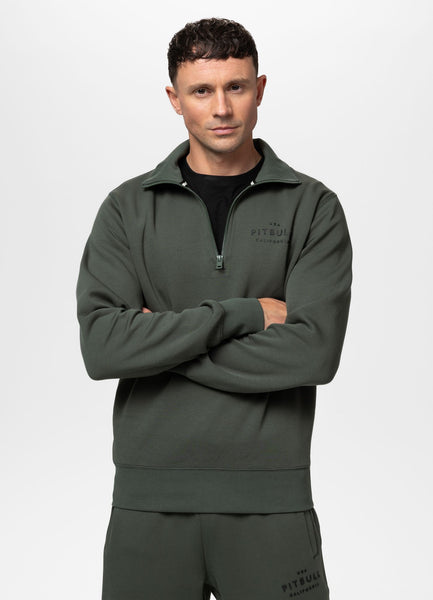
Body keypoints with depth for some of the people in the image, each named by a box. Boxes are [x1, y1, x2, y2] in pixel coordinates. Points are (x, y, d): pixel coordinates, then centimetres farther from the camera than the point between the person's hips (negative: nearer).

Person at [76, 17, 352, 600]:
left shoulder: (314, 207, 1)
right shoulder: (129, 208, 4)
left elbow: (314, 351, -12)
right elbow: (102, 347, -10)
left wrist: (162, 337, -10)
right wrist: (245, 313, -13)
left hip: (271, 500, 0)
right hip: (150, 501, 1)